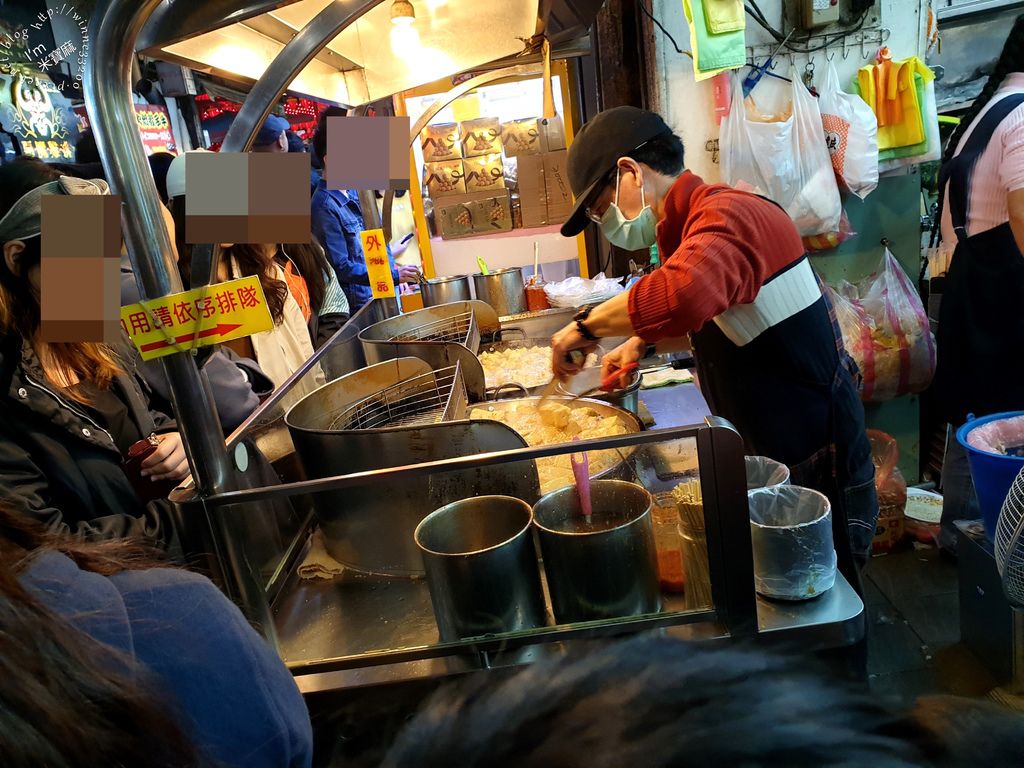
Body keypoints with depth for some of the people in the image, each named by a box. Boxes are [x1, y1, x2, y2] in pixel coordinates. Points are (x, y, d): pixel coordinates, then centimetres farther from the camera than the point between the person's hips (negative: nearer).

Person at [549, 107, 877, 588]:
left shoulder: (727, 214, -23)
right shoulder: (695, 223, 7)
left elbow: (684, 295, -47)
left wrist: (588, 325, -31)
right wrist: (642, 342, 10)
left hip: (819, 463, -9)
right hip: (774, 456, 9)